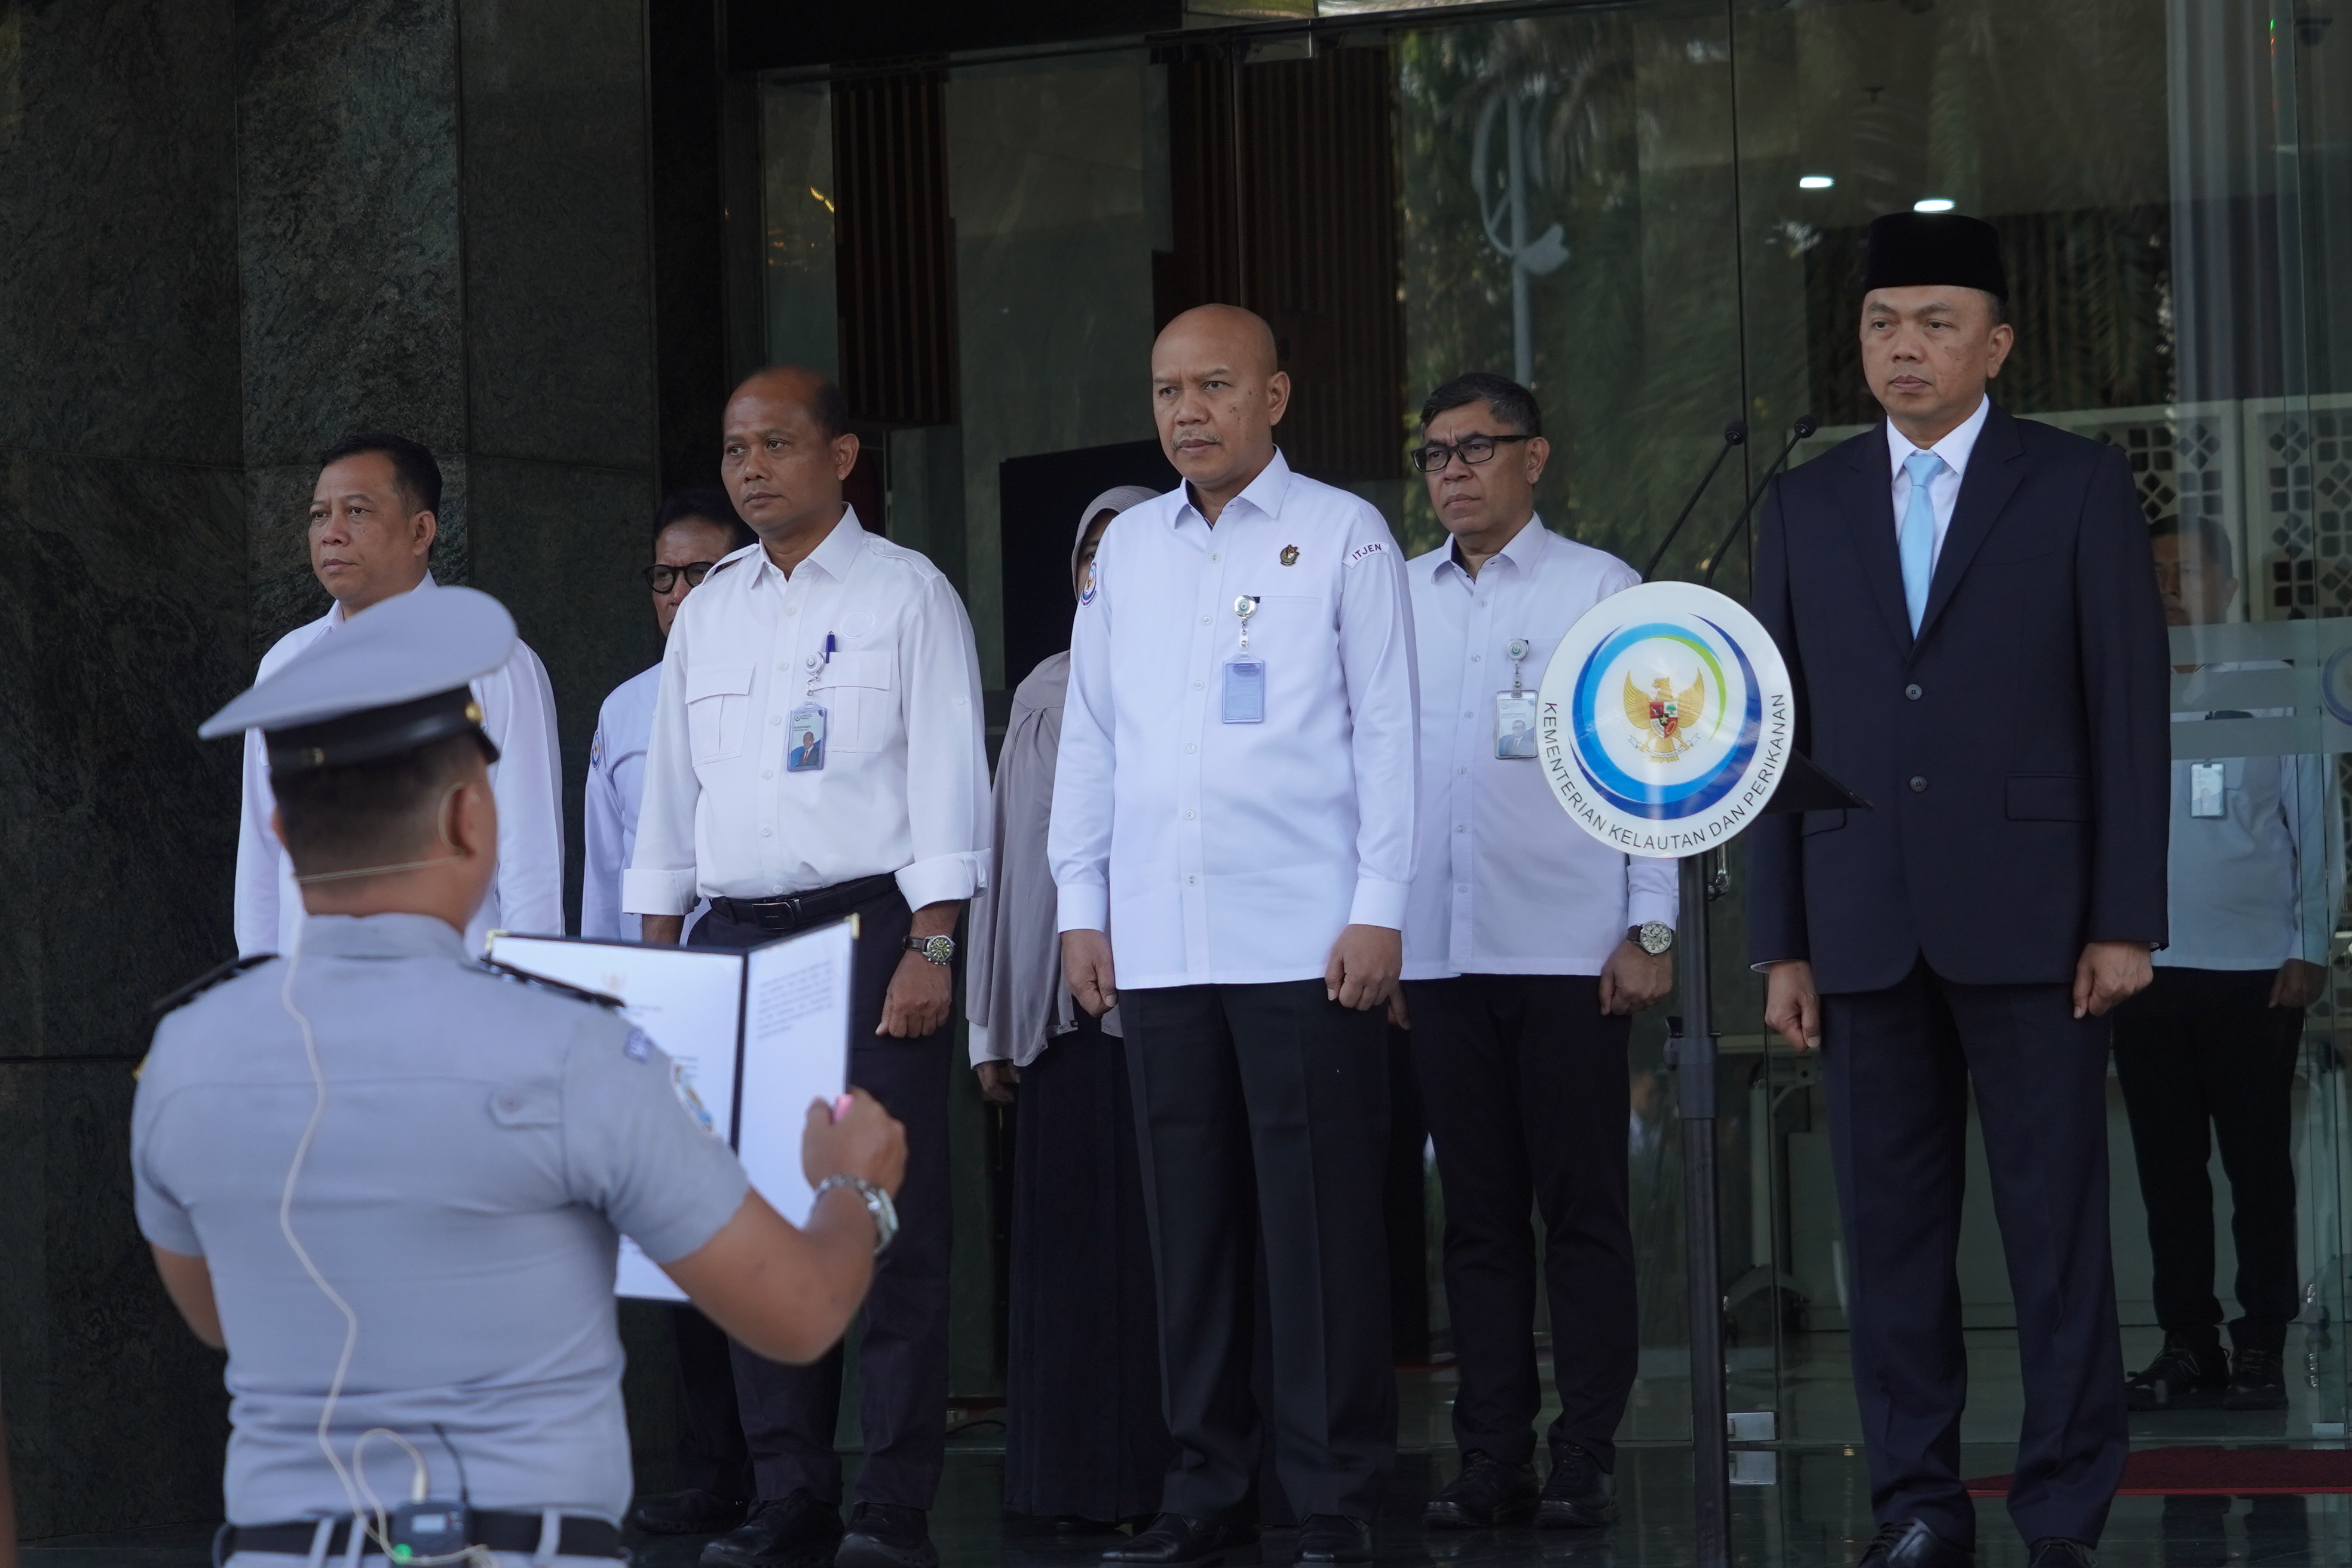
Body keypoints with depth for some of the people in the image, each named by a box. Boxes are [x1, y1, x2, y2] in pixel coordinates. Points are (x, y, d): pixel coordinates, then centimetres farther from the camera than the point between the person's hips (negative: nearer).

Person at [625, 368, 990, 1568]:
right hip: (732, 934, 5)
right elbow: (670, 787, 19)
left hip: (868, 923, -5)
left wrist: (928, 948, -13)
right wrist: (657, 952, 12)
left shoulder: (906, 593, 2)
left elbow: (947, 772, -4)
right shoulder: (708, 612, 17)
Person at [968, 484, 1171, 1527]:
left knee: (1163, 1238, -6)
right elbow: (1008, 854, 15)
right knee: (1068, 1241, 3)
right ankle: (1077, 1472, 7)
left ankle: (1171, 1471, -2)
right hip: (1061, 1003, 4)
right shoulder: (1044, 696, 15)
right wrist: (992, 1026, 10)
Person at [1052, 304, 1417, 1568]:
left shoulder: (1342, 537, 2)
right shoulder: (1128, 546, 14)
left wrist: (1379, 908, -8)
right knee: (1189, 1220, 7)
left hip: (1303, 939, -4)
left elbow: (1385, 728, -1)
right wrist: (1081, 905, 10)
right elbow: (1090, 736, 16)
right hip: (1158, 942, 4)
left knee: (1319, 1223, -4)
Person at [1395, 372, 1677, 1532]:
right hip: (1438, 950, 3)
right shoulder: (1399, 597, 12)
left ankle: (1585, 1460, 4)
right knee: (1478, 1212, 6)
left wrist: (1650, 928, -6)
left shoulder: (1602, 588, 2)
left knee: (1583, 1209, 0)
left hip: (1567, 951, -3)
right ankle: (1492, 1458, 10)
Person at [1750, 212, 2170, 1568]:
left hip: (2028, 918, -3)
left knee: (2058, 1223, -1)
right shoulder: (1809, 508, 12)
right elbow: (1779, 734, 10)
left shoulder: (2079, 487, 3)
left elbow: (2130, 709, 0)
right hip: (1865, 926, 3)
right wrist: (1782, 941, 5)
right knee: (1892, 1226, 4)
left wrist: (2127, 920, -7)